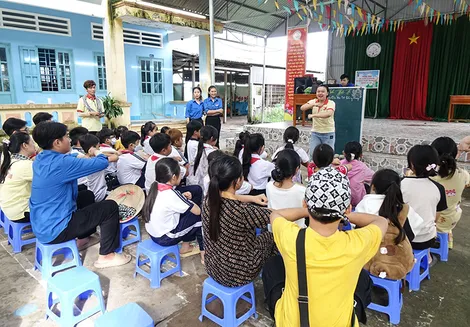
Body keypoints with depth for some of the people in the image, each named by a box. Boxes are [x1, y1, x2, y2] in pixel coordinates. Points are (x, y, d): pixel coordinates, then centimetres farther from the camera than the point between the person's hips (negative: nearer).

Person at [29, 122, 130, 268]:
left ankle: (81, 237, 37)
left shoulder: (40, 159, 3)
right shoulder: (61, 163, -25)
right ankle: (106, 256, 1)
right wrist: (96, 153, 1)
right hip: (54, 230, -9)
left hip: (41, 225, 10)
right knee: (110, 207, -7)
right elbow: (102, 163, -20)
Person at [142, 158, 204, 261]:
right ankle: (204, 253, 14)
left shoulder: (155, 187, -5)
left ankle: (185, 246, 27)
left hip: (153, 233, 8)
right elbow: (198, 211, -18)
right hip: (165, 239, -8)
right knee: (199, 217, 1)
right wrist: (188, 201, 2)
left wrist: (182, 197, -2)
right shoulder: (171, 194, -26)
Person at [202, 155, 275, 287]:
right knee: (268, 237, 20)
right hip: (237, 275, -6)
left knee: (257, 236, 28)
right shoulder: (243, 211, -35)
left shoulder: (210, 200, -14)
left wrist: (252, 198, 9)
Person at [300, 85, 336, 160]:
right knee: (313, 154, 3)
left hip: (328, 133, -3)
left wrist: (313, 115, -37)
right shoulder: (313, 101, 3)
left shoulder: (331, 103, -10)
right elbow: (302, 108, -12)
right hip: (315, 132, 3)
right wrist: (314, 104, -26)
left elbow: (328, 114, -30)